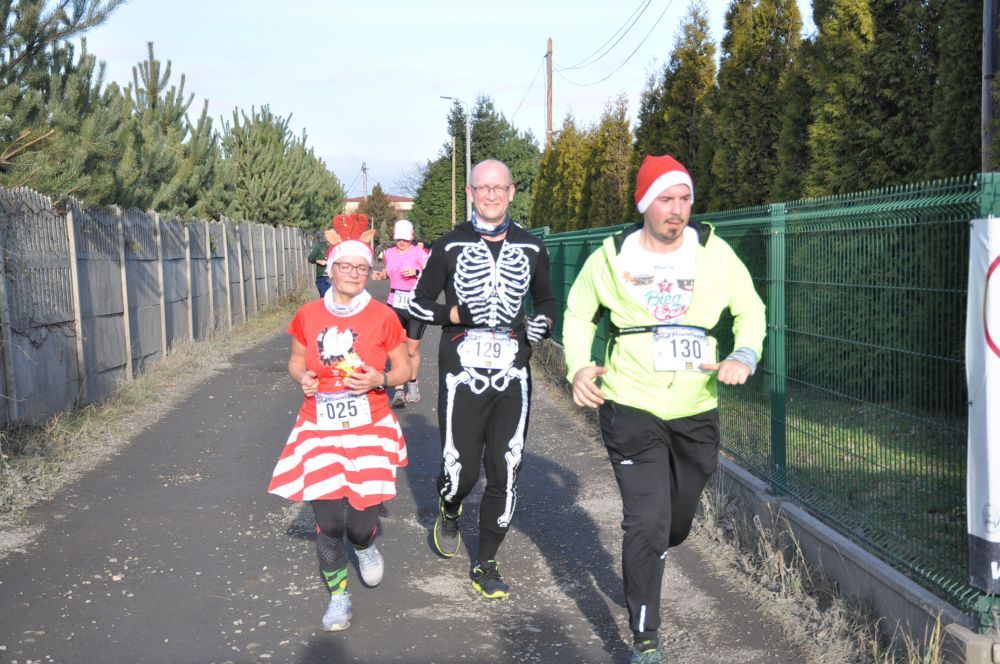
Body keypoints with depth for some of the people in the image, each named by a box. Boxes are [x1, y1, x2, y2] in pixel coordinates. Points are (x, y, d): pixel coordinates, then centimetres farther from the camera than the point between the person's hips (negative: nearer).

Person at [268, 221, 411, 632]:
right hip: (320, 430, 1)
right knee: (328, 522, 0)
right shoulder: (308, 316, 0)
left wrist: (380, 379, -17)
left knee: (361, 523, -1)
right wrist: (302, 377, -8)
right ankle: (338, 595, 23)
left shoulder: (383, 317, -5)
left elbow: (404, 370, 3)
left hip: (369, 430, -1)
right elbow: (296, 360, 14)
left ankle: (366, 546, 38)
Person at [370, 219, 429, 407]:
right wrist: (380, 275, 8)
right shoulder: (389, 253, 8)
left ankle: (413, 384, 30)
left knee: (412, 350, 6)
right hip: (395, 305, 3)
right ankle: (399, 389, -4)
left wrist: (417, 272, -34)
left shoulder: (418, 253, -8)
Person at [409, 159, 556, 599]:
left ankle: (485, 564, 16)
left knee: (505, 472, 1)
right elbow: (418, 303, 5)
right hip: (462, 375, -2)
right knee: (461, 470, -1)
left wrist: (540, 324, 0)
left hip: (513, 378, 2)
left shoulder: (531, 249, 9)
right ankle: (449, 513, 36)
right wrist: (459, 315, -12)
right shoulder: (450, 246, 2)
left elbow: (547, 301, 23)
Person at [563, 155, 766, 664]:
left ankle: (641, 566, 53)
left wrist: (744, 356, -11)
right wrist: (579, 367, -8)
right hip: (631, 408, -3)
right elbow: (578, 314, 9)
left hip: (696, 412, 3)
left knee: (677, 522, 18)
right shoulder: (612, 256, -5)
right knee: (648, 521, -9)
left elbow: (749, 310, 9)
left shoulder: (714, 252, -2)